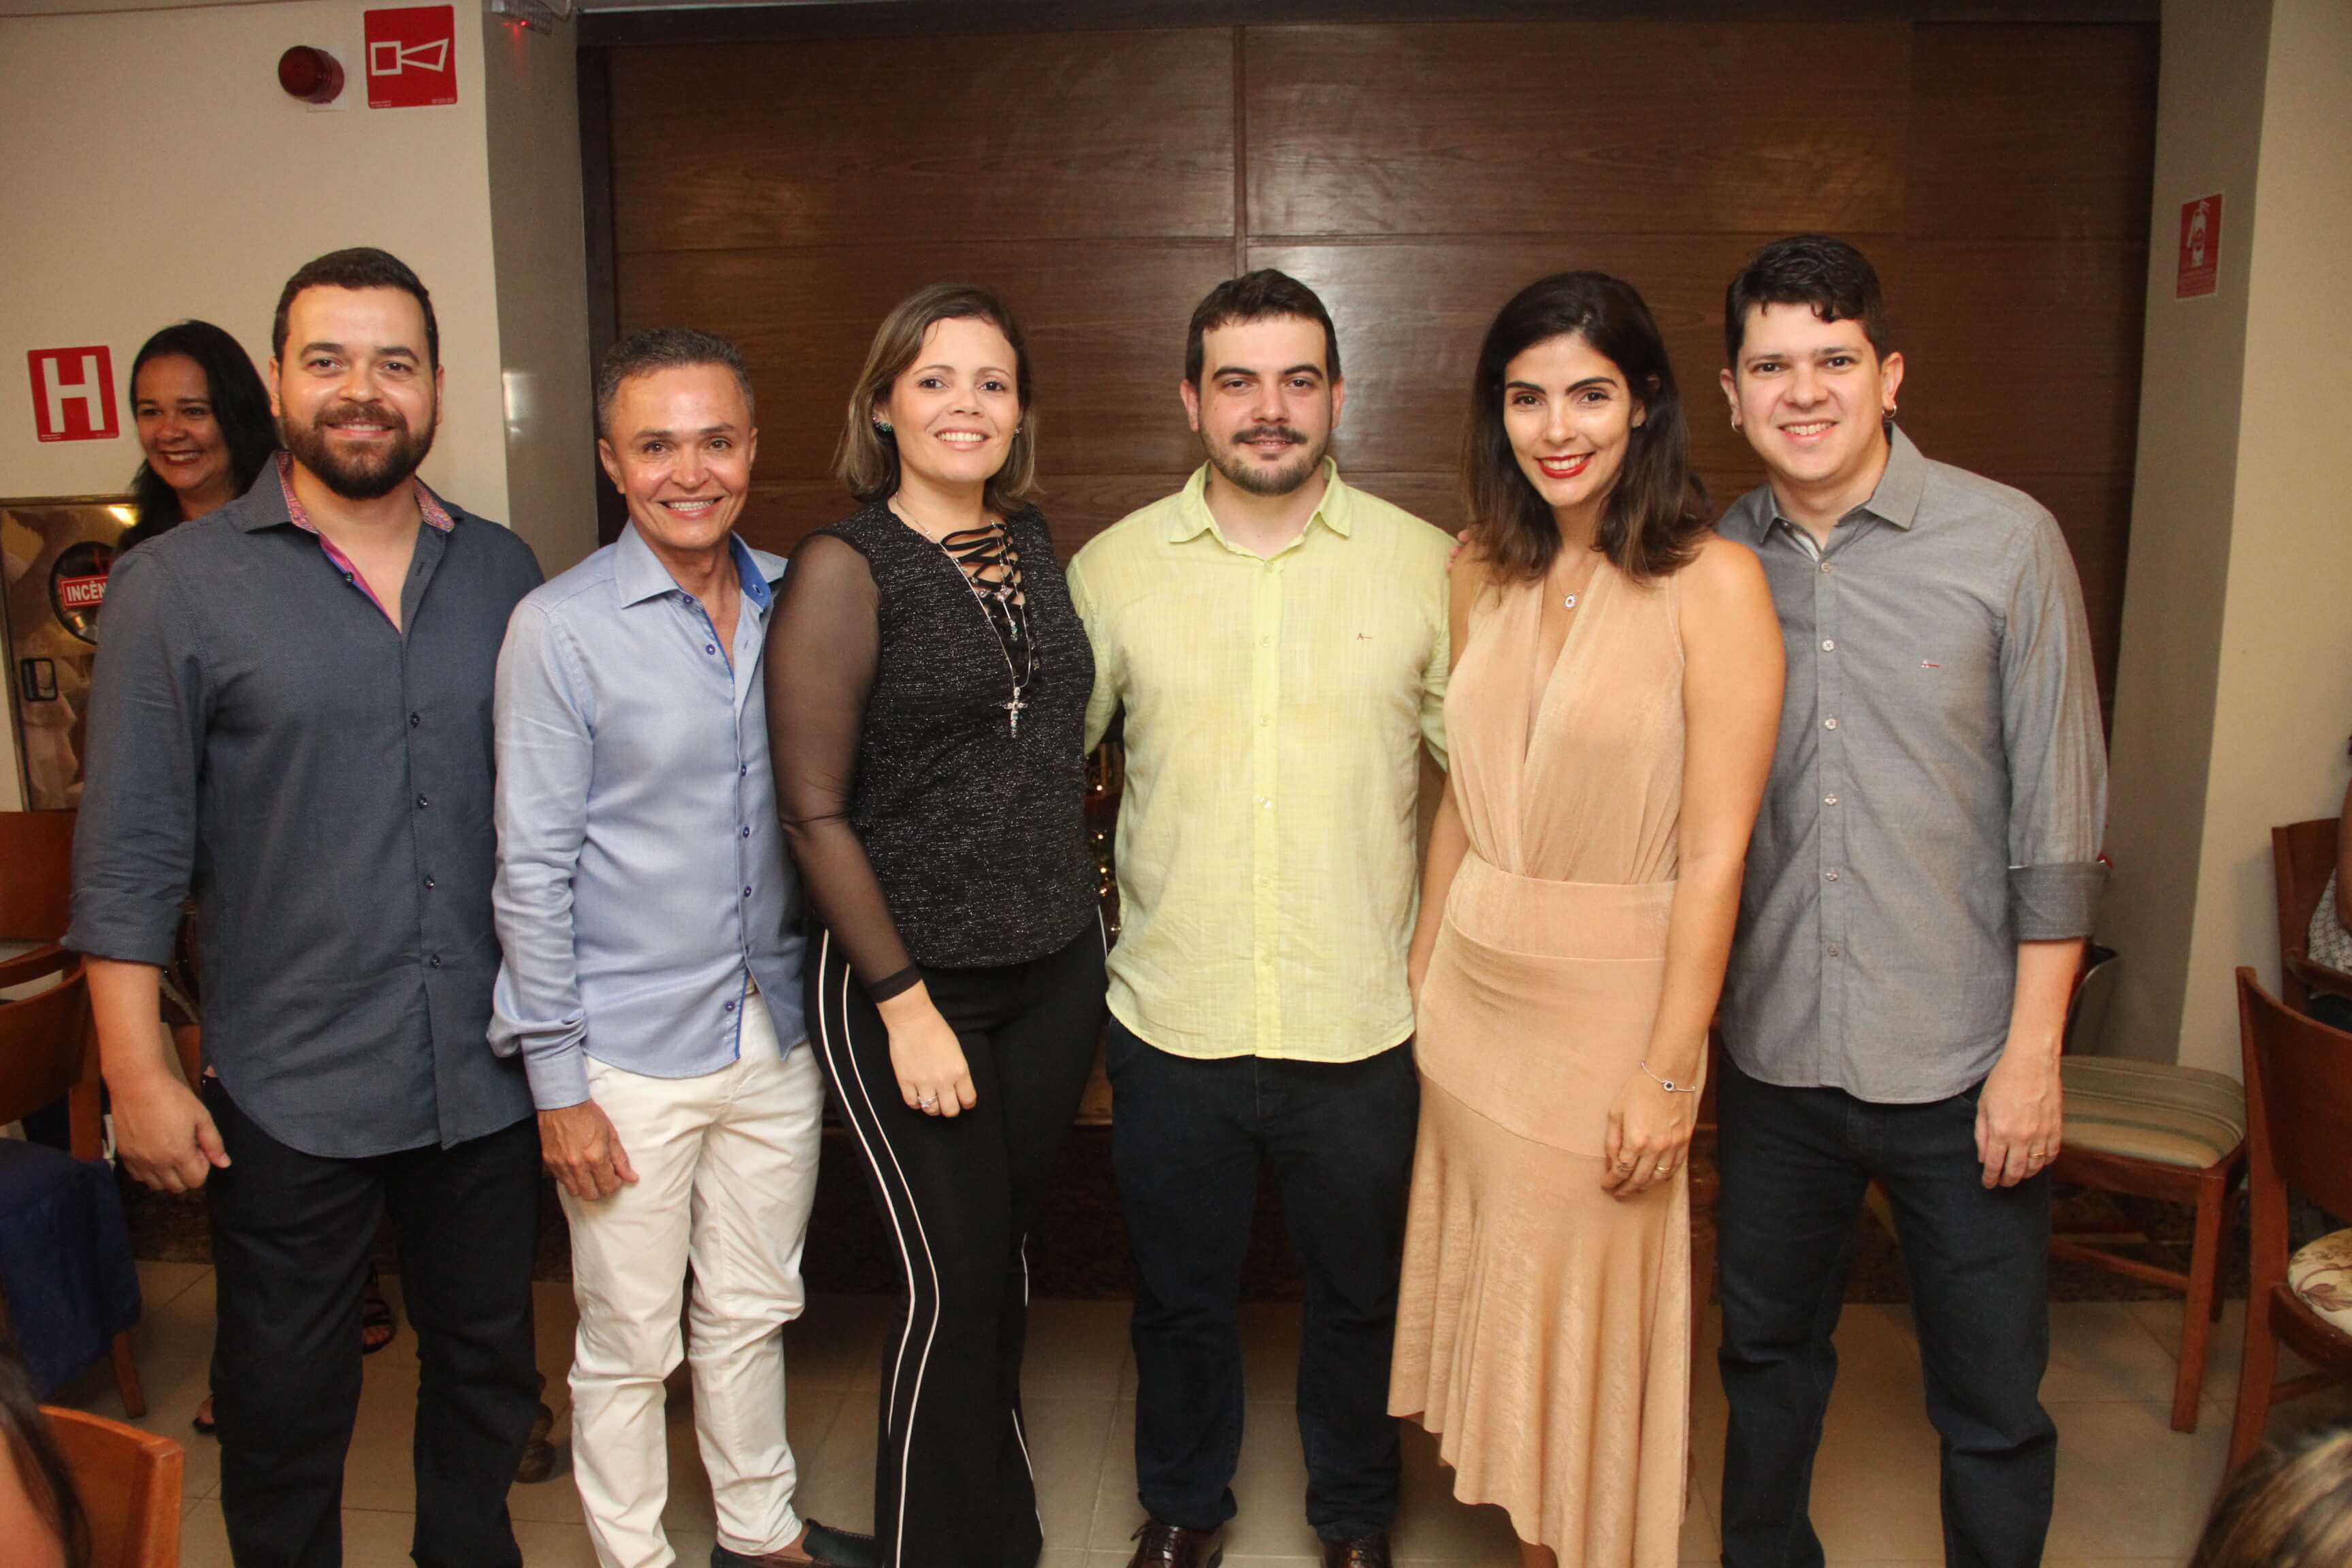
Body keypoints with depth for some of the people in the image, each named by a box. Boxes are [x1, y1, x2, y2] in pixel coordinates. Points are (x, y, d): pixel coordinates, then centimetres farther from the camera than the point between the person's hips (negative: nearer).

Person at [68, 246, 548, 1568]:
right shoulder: (179, 588, -5)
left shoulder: (504, 574, 3)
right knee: (286, 1403, 14)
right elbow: (131, 853, -5)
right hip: (290, 1092, -3)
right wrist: (139, 1074, -8)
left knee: (490, 1362, 19)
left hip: (488, 1074, 3)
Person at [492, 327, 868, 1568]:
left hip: (776, 1035, 4)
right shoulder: (560, 628, -11)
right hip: (629, 1053, -4)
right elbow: (534, 869, -10)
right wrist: (555, 1080, -10)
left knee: (753, 1313, 20)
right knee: (629, 1345, 11)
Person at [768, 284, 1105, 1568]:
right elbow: (815, 813, -13)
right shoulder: (843, 567, -11)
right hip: (909, 978, -5)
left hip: (1055, 965, 5)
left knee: (1008, 1250, 17)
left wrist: (1083, 913, 10)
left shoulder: (1034, 544, 7)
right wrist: (906, 1004, -13)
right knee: (950, 1282, 2)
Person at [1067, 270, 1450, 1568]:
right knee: (1179, 1295, 19)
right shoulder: (1113, 569, -1)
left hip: (1365, 1024, 0)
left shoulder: (1424, 566, -3)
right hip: (1171, 1020, 1)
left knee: (1358, 1295, 18)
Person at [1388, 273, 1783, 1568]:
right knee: (1494, 1297, 17)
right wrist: (1423, 972, 10)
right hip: (1471, 990, 5)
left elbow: (1713, 853, -16)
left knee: (1591, 1312, 11)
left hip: (1612, 998, -5)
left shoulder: (1712, 583, -14)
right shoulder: (1485, 573, 4)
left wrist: (1669, 1074, -15)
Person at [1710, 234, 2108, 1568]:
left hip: (1961, 1061, -3)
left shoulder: (2007, 541, -7)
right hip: (1775, 1055, 3)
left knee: (1993, 1402, 10)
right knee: (1769, 1354, 20)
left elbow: (2059, 817, -6)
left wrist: (2034, 1051, -9)